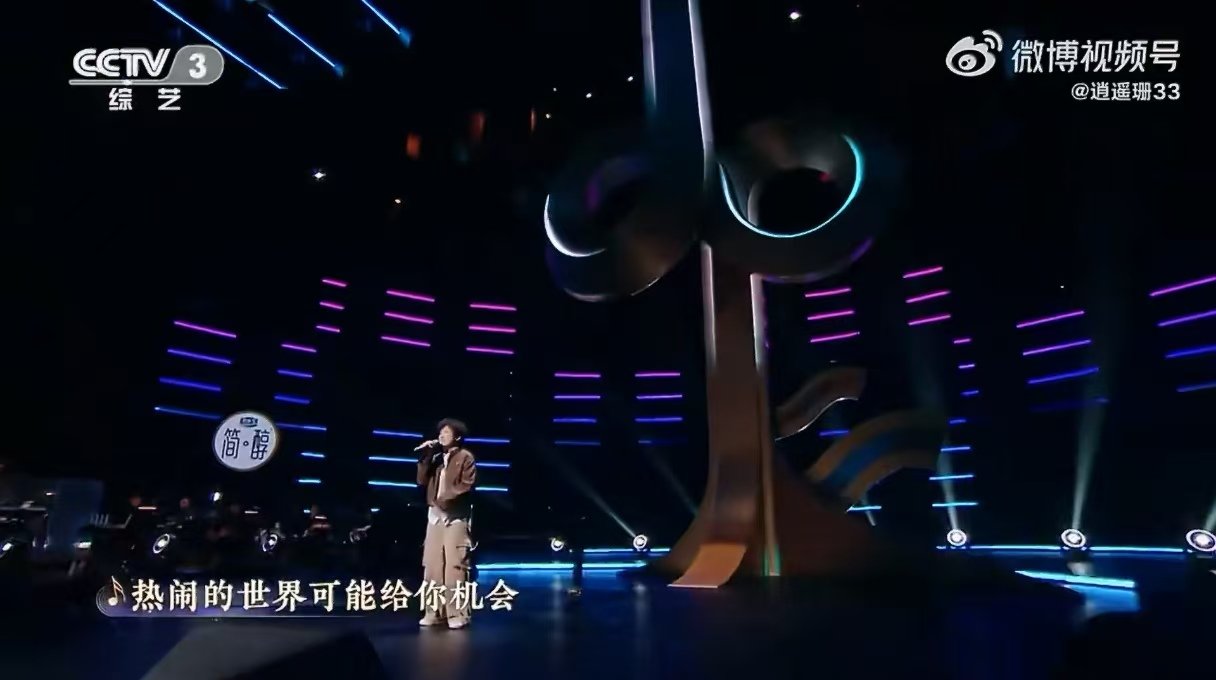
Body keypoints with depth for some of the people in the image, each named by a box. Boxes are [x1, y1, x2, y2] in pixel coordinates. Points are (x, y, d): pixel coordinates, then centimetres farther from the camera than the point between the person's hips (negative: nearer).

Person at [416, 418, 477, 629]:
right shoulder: (436, 457, 17)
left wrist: (446, 498, -20)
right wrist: (426, 457, 1)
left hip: (456, 516, -6)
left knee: (455, 566, -8)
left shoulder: (465, 457, -1)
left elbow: (466, 485, -11)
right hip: (435, 515, 6)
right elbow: (422, 481, 8)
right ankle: (435, 612, 15)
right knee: (432, 565, 7)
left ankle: (457, 613, -3)